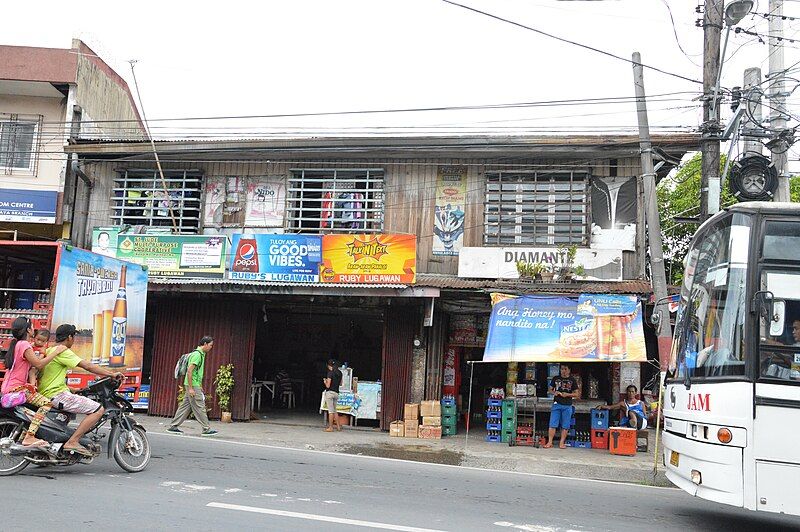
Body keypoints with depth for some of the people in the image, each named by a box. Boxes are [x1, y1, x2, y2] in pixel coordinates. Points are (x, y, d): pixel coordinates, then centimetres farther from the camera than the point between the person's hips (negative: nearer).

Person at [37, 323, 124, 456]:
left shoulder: (49, 351, 18)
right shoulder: (62, 351, -12)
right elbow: (87, 366, -18)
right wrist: (112, 374, -13)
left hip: (45, 394, 11)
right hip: (57, 394, -11)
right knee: (99, 409, -16)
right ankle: (72, 442, -20)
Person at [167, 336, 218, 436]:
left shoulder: (201, 354, 14)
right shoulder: (197, 354, -17)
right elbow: (189, 371, -22)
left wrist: (200, 386, 24)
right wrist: (190, 388, -21)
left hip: (194, 385, 10)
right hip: (193, 385, -10)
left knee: (185, 406, 12)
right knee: (199, 408, -5)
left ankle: (173, 426, 16)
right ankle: (206, 429, 0)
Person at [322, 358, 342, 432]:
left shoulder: (330, 373, -14)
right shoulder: (339, 373, 7)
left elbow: (328, 385, -14)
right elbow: (340, 383, 19)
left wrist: (325, 381, 5)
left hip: (330, 392, -7)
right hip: (336, 393, 7)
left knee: (331, 411, -3)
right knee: (334, 410, 17)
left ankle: (330, 427, 0)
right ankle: (338, 426, 18)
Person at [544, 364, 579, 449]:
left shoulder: (572, 380, 6)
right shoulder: (555, 379, 10)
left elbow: (577, 394, 5)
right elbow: (549, 390, 16)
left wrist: (568, 394, -11)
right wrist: (553, 392, -6)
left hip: (567, 405, -1)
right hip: (556, 404, 1)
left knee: (565, 426, 2)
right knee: (552, 424, -3)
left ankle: (562, 442, 9)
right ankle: (550, 442, 1)